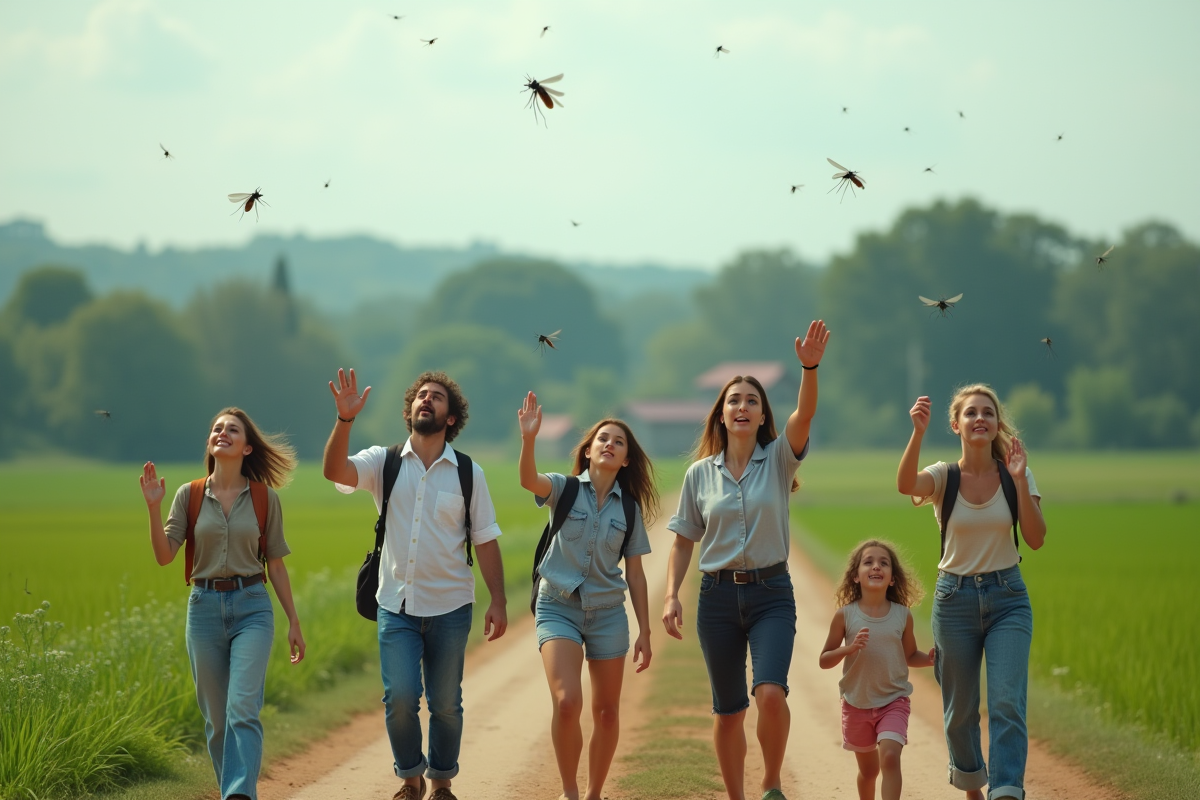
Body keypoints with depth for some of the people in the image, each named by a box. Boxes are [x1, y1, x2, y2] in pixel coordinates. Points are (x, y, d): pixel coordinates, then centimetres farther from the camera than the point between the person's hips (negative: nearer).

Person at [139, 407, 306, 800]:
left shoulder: (264, 498, 3)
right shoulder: (190, 495, 4)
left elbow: (275, 565, 8)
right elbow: (164, 555, -2)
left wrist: (294, 622, 7)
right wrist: (153, 506, -14)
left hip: (251, 608, -2)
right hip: (204, 608, 2)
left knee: (243, 710, -17)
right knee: (216, 718, 7)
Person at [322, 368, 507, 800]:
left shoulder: (468, 473, 2)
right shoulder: (384, 463, 2)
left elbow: (486, 541, 2)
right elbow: (335, 471, -17)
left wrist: (498, 602, -5)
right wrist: (345, 419, -30)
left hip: (450, 606, 0)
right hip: (397, 604, 0)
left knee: (445, 703, 6)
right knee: (400, 698, -9)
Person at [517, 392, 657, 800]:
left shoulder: (629, 508, 5)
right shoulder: (564, 488, -2)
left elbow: (635, 573, 8)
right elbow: (528, 480, -25)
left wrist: (645, 632, 5)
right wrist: (528, 439, -44)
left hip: (607, 613, 3)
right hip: (558, 608, -3)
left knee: (606, 713, 5)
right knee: (567, 702, -20)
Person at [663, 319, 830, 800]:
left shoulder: (778, 460, 1)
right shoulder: (700, 474, 5)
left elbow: (804, 416, -17)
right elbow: (684, 542, 10)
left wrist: (810, 367, -34)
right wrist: (671, 596, -2)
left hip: (771, 593, -2)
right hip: (718, 595, 2)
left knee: (771, 692, -21)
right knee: (728, 709, 6)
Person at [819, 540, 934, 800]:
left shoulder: (902, 615, -4)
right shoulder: (845, 615, -8)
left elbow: (910, 655, 9)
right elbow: (824, 660, -4)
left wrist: (930, 659, -12)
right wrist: (849, 649, -22)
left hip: (894, 701, -1)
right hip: (857, 704, 1)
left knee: (890, 756, -21)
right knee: (868, 769, 15)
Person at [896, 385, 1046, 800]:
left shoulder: (1015, 475, 0)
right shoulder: (943, 477, -4)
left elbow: (1036, 539, -9)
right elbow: (905, 484, -28)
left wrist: (1020, 481, -17)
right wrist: (918, 433, -43)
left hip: (1007, 598, 0)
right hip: (955, 598, 0)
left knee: (1007, 703, -16)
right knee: (960, 707, 10)